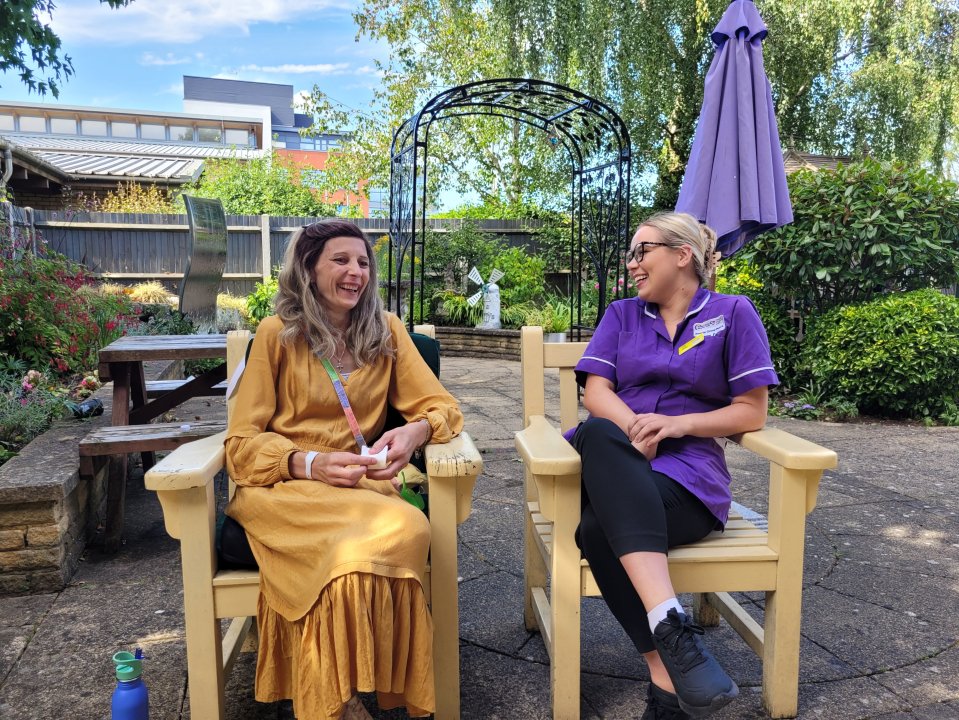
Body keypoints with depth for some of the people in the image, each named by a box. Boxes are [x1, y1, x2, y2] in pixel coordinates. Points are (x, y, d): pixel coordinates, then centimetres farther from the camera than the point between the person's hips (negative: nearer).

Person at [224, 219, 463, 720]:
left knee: (408, 529, -33)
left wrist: (416, 431, -17)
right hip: (284, 487, -2)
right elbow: (242, 441, 2)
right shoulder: (277, 334, 4)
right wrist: (309, 464, -17)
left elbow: (441, 407, 7)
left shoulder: (385, 331, 10)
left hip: (361, 485, 3)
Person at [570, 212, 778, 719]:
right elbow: (596, 393, 4)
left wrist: (676, 423, -13)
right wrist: (633, 426, -18)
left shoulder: (732, 313, 9)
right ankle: (670, 625, -41)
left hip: (687, 471, -3)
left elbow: (751, 412, 3)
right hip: (616, 466, 3)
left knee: (599, 528, -34)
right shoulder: (621, 315, 18)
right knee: (597, 433, -36)